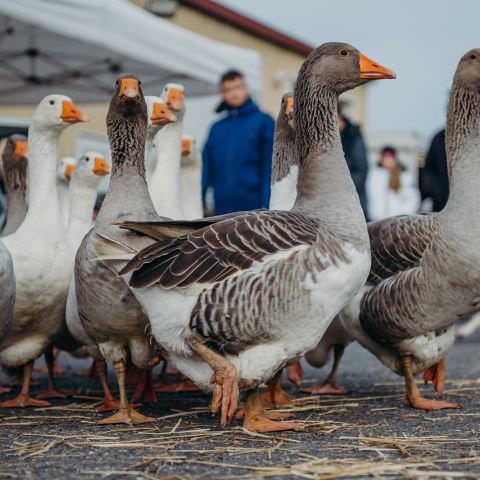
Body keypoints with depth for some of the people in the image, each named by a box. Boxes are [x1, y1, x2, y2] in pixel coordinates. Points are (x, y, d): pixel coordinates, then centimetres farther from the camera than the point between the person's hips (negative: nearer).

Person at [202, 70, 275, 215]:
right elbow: (207, 168, 12)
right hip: (222, 209, 4)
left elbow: (269, 165, -5)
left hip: (252, 208, -4)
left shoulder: (263, 121, 3)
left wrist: (266, 205, -13)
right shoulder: (217, 128, 16)